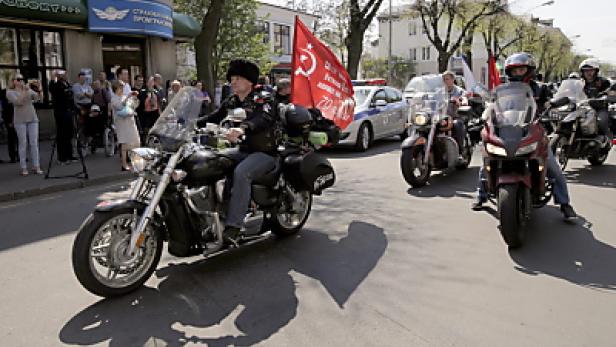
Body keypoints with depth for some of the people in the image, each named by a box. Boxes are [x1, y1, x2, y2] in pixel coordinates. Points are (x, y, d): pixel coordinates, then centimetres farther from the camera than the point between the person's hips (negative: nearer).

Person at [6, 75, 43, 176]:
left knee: (34, 143, 0)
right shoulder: (10, 92, 3)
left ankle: (36, 167, 3)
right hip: (20, 121, -3)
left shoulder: (29, 90, 12)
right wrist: (24, 91, -17)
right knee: (23, 144, -1)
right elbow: (18, 102, -13)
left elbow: (39, 97, -4)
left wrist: (38, 88, -20)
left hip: (32, 119, 3)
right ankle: (23, 168, 3)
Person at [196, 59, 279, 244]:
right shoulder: (231, 102, 14)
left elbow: (264, 119, -30)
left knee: (240, 173, -33)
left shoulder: (261, 100, -9)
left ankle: (232, 228, -35)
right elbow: (213, 117, 6)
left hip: (265, 152, -8)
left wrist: (243, 128, -50)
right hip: (243, 150, 8)